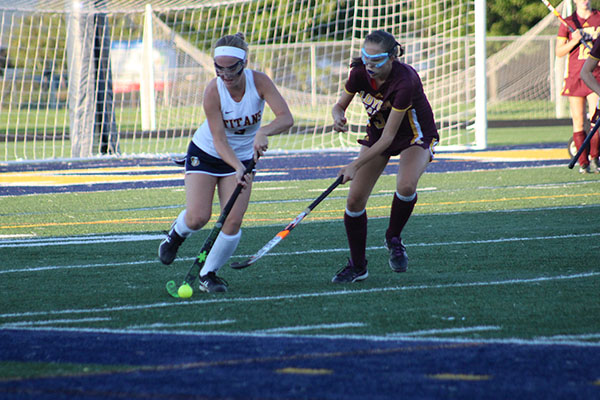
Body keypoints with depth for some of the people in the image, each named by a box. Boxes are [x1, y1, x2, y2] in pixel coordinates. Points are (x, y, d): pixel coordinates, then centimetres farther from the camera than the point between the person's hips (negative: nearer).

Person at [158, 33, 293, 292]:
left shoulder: (259, 81, -21)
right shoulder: (213, 91, -26)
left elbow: (286, 117, -31)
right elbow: (219, 140, -26)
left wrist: (264, 132, -50)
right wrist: (237, 167, -42)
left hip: (243, 158, 2)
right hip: (206, 154, -2)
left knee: (233, 222, -12)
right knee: (198, 217, -14)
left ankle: (208, 274, 9)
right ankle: (176, 234, 24)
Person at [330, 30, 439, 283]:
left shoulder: (404, 81, -36)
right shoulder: (360, 72, -20)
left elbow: (388, 137, -32)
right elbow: (340, 105, -3)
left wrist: (356, 165, -35)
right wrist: (338, 118, -28)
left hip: (415, 135, -5)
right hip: (377, 132, 5)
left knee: (406, 186, -33)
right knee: (355, 199, -5)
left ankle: (394, 238, -3)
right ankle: (357, 266, 13)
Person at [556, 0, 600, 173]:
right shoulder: (568, 23, 6)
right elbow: (559, 52, 2)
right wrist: (575, 40, -13)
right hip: (574, 77, 0)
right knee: (578, 122, 0)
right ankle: (583, 163, 7)